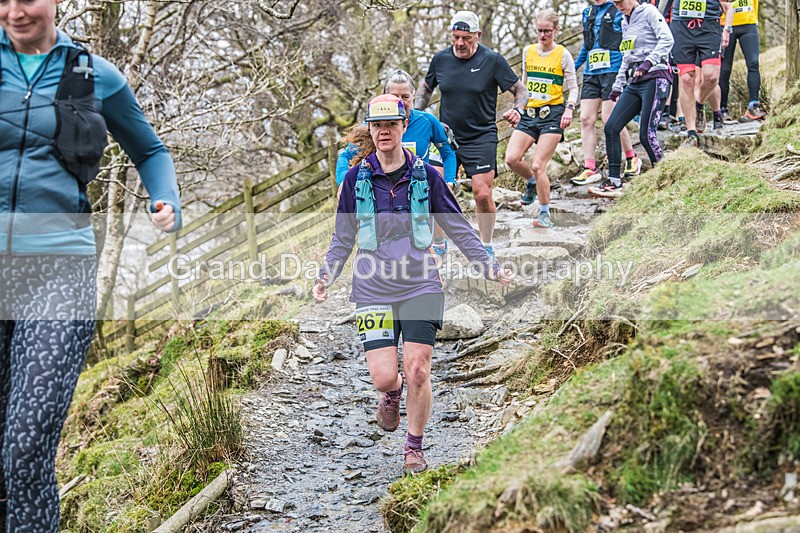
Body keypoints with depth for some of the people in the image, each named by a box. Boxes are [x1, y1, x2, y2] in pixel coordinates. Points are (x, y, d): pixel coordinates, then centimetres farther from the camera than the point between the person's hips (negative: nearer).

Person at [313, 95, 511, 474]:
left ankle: (414, 447, 17)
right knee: (383, 377, -7)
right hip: (373, 290, 0)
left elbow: (459, 229, 10)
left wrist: (490, 268, 3)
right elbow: (343, 239, 12)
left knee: (417, 373, -5)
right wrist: (325, 278, -1)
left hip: (421, 287, 0)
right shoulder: (356, 179, 4)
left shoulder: (425, 176, 2)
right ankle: (392, 395, 32)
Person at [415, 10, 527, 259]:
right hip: (446, 136, 3)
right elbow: (425, 88, 20)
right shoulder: (440, 59, 2)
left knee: (483, 194, -12)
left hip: (481, 137, -3)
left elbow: (521, 90, -1)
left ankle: (487, 247, 8)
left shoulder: (493, 60, -7)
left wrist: (517, 110, -21)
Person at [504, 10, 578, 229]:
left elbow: (573, 87, 0)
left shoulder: (563, 54, -2)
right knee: (512, 158, -12)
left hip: (552, 114, -5)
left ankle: (545, 214, 3)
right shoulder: (528, 51, 10)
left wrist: (569, 109, -16)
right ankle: (532, 183, 21)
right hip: (529, 113, 5)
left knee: (538, 166, -12)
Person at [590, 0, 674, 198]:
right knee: (611, 127, -4)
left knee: (646, 134, -15)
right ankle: (614, 183, -1)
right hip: (634, 83, 8)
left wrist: (648, 61, -28)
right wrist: (618, 85, 27)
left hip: (654, 79, -8)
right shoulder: (625, 22, 21)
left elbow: (667, 39, -16)